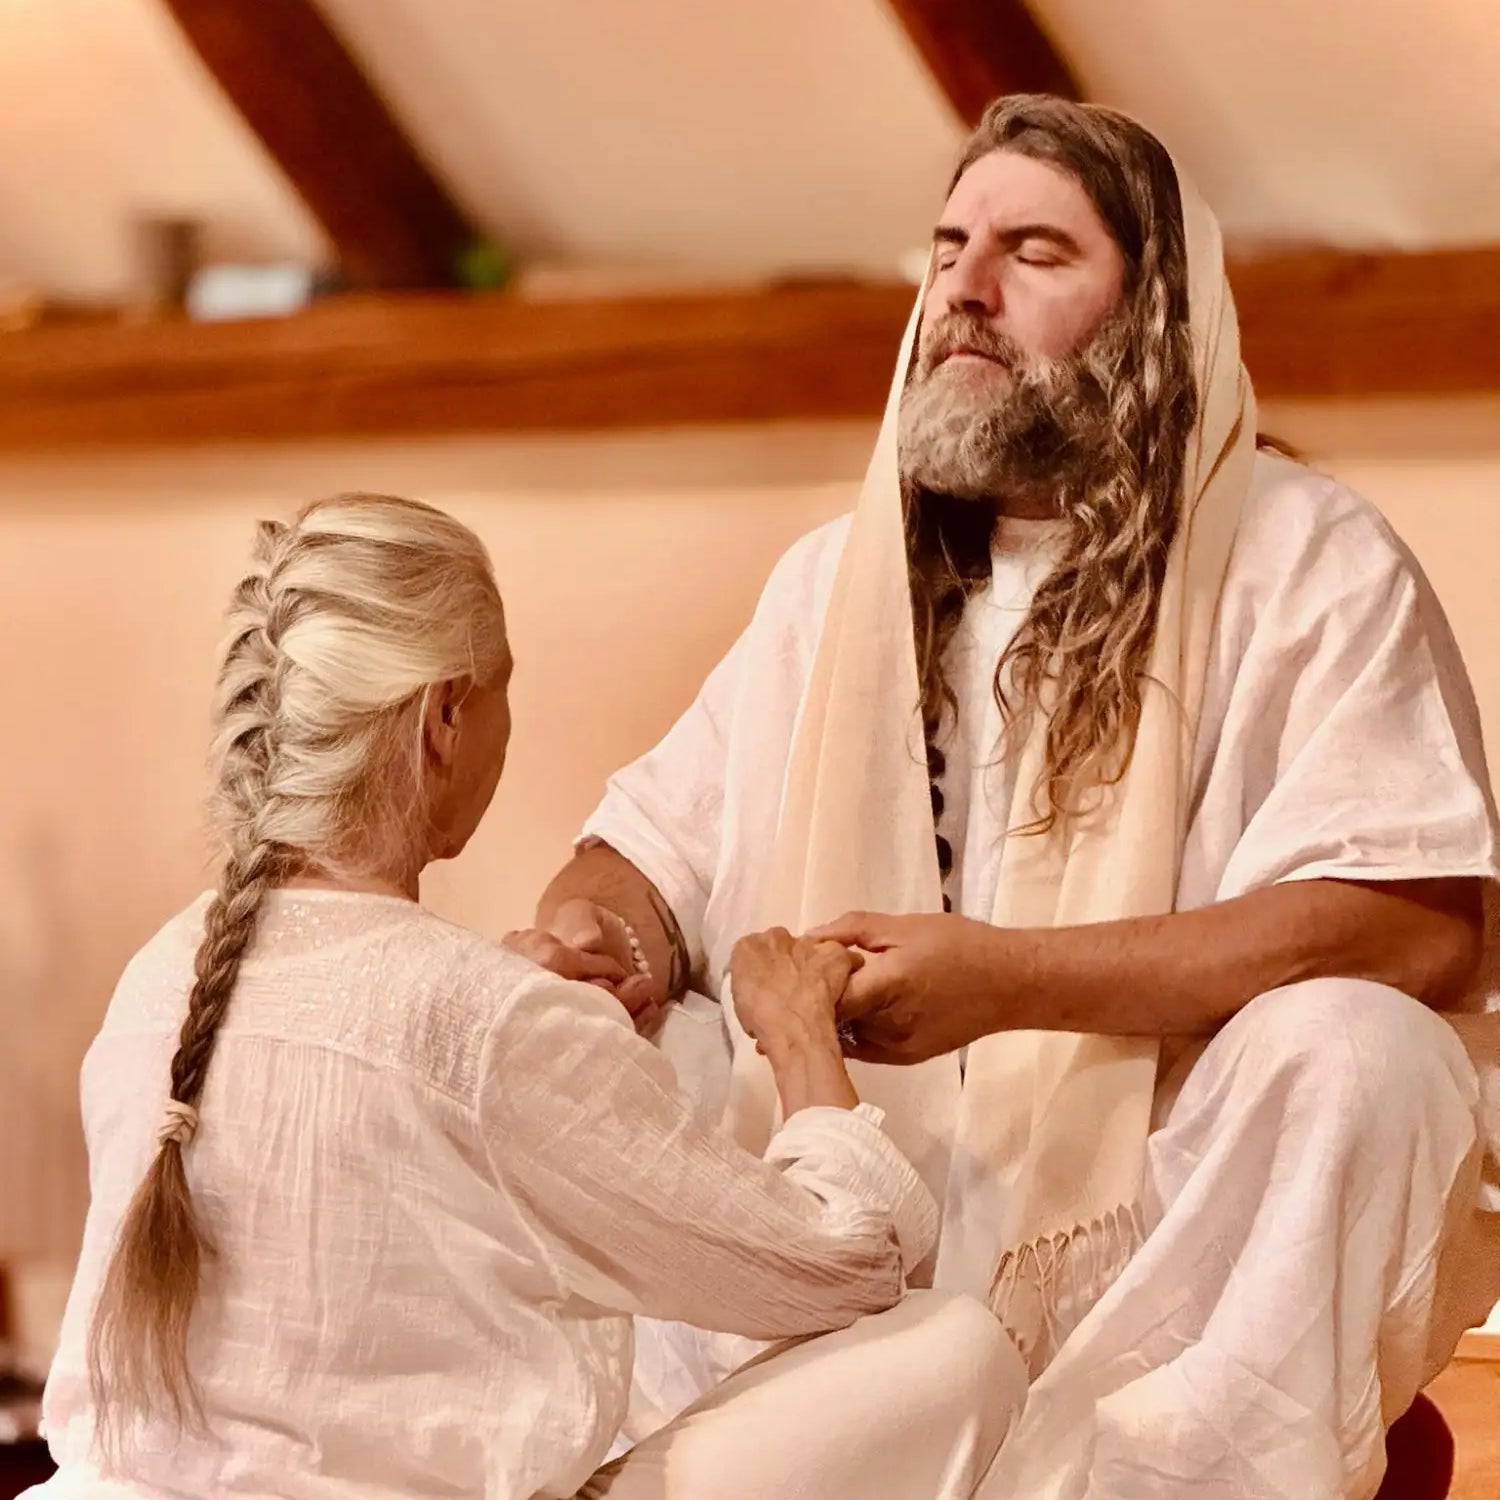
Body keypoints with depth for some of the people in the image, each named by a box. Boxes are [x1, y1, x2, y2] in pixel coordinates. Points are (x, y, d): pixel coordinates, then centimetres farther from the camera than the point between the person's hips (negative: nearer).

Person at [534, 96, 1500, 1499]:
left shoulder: (1312, 566, -6)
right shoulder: (839, 579, 13)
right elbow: (655, 846, 12)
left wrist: (1008, 978, -26)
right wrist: (586, 950, -15)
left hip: (1189, 1217, -4)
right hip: (886, 1230, 4)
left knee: (1348, 1047, -33)